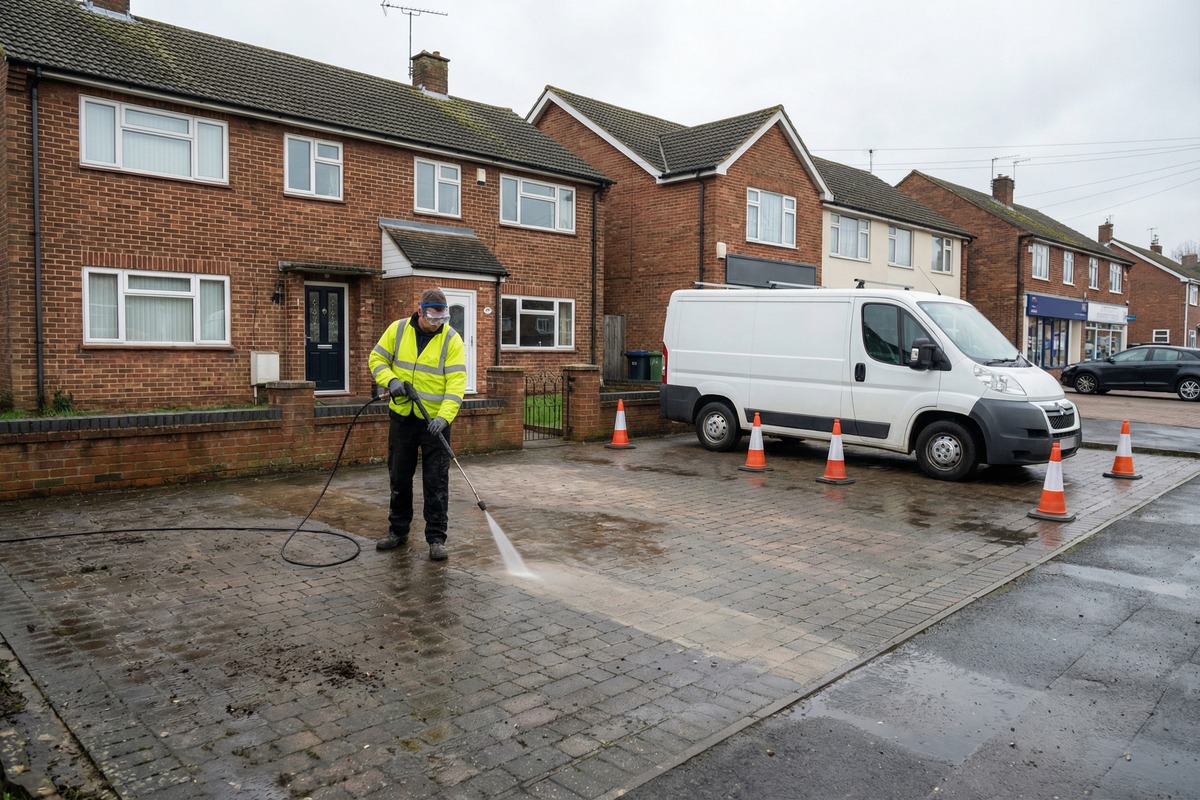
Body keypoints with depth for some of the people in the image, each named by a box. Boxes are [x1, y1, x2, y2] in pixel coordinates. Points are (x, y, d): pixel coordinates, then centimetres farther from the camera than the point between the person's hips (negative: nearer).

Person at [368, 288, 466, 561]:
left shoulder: (451, 339, -11)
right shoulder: (397, 330, -2)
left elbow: (456, 383, -16)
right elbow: (377, 359, 5)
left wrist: (444, 416, -27)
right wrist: (390, 381, -14)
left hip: (435, 420, -3)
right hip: (401, 416, 3)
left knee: (436, 482, -1)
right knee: (399, 476, 14)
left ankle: (436, 538, 8)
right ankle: (398, 530, 29)